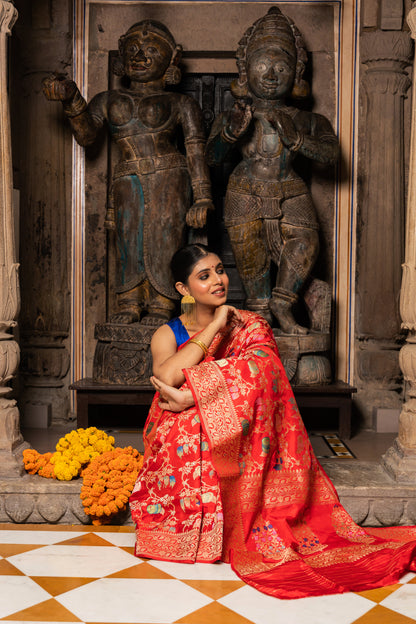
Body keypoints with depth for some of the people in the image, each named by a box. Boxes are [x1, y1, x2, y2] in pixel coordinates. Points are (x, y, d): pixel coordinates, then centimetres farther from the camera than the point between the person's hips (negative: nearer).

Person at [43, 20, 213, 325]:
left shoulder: (181, 104, 11)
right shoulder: (109, 100, 19)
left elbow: (196, 153, 4)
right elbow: (86, 135, 4)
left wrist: (201, 198, -5)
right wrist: (71, 99, -12)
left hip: (169, 179, -2)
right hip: (127, 183, 2)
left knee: (163, 239, -5)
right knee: (129, 240, -1)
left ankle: (160, 306, 5)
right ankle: (129, 305, 9)